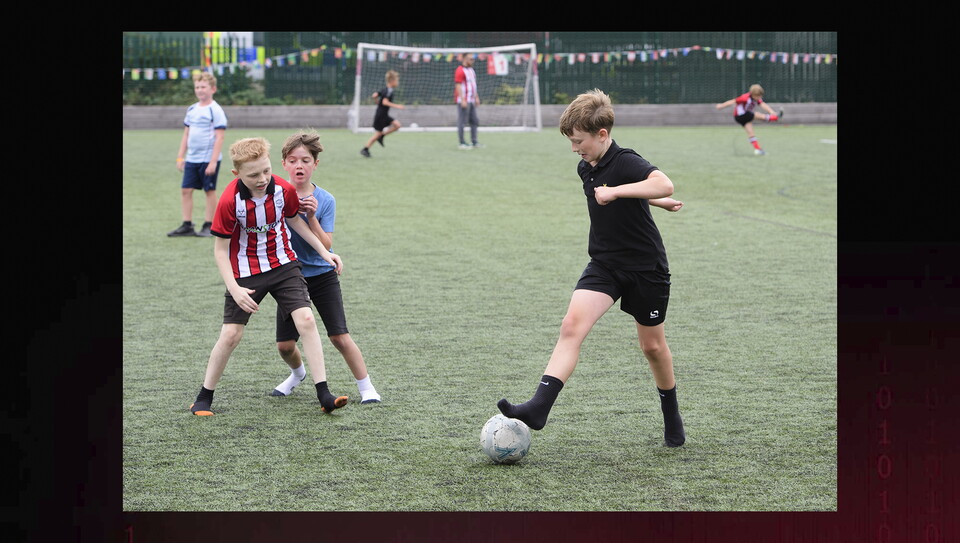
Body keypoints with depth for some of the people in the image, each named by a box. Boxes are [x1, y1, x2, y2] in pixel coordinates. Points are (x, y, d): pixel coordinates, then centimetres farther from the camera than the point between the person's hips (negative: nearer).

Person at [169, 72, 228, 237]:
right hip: (191, 159, 7)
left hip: (208, 159, -7)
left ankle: (208, 226, 9)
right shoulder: (192, 109, 11)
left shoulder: (215, 110, -9)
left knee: (209, 191, 2)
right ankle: (187, 225, 8)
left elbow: (219, 137, -13)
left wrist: (213, 161, -18)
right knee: (186, 190, 3)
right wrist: (180, 157, 13)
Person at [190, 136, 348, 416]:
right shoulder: (229, 201, -23)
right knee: (231, 334, -5)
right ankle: (204, 397, 14)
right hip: (245, 272, -3)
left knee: (306, 320, -12)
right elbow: (220, 249, -14)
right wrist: (234, 289, -23)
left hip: (283, 266, 3)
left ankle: (324, 394, -9)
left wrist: (324, 251, 11)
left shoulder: (285, 190, -11)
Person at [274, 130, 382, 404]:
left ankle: (366, 386, 7)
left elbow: (326, 245, -13)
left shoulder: (325, 200, -8)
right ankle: (298, 373, 35)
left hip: (323, 276, -1)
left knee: (340, 337, -8)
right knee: (285, 345, 2)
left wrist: (311, 216, -26)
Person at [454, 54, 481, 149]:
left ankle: (474, 142, 15)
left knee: (474, 121, 10)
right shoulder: (460, 71, -13)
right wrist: (463, 100, -23)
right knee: (462, 122, -5)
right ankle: (462, 143, -2)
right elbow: (458, 86, -18)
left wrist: (476, 97, 22)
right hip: (463, 101, -10)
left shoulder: (471, 70, 17)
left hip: (471, 101, 10)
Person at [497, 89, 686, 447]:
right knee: (572, 324, -17)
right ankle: (538, 407, -29)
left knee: (652, 345, 9)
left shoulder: (626, 163, -20)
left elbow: (664, 184, -41)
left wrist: (616, 191, -45)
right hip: (604, 264, 5)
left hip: (646, 267, -5)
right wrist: (659, 203, 27)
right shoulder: (585, 169, 5)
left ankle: (671, 417, 33)